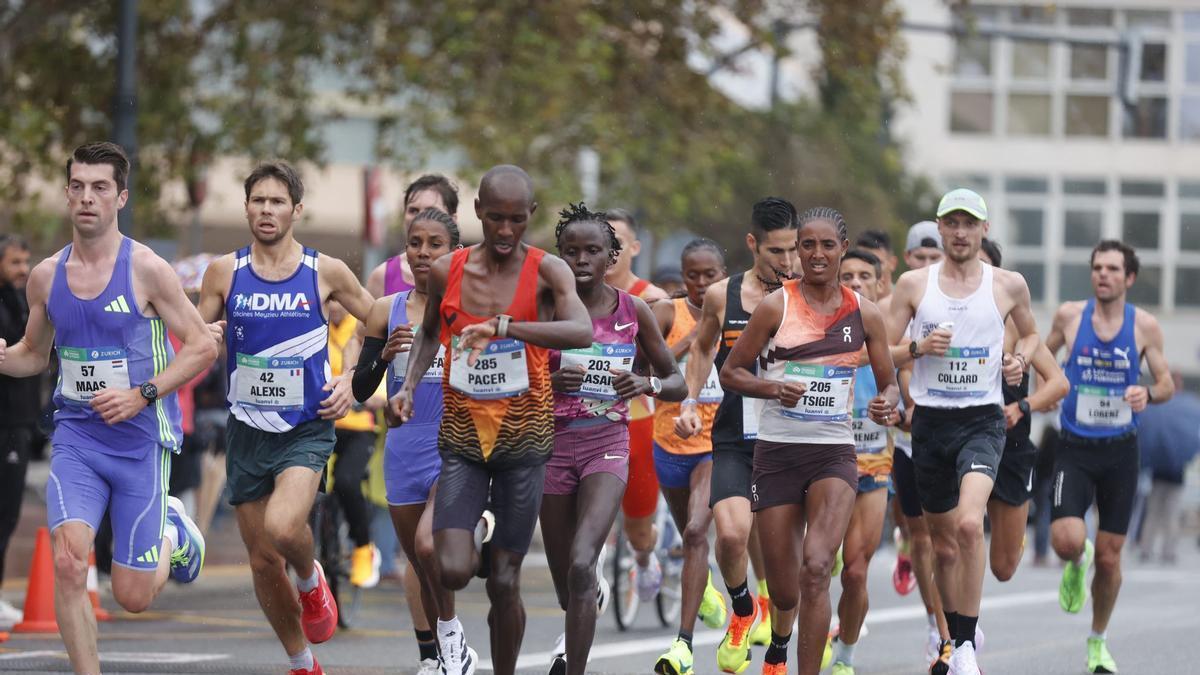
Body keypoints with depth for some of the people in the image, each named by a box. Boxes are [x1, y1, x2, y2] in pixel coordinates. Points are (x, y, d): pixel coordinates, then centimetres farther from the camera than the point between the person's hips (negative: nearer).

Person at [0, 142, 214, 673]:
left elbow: (203, 346, -6)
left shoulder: (146, 270, -10)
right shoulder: (46, 276, 3)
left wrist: (141, 395, -17)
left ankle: (173, 535, 36)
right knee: (68, 562, -21)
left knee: (132, 595, 2)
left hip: (141, 438, -3)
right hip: (75, 435, 3)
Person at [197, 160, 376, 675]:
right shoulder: (225, 272, 2)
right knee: (263, 563, 6)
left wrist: (352, 381, -2)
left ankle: (311, 580, 5)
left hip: (307, 428, -3)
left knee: (283, 527, -29)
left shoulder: (325, 273, -2)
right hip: (247, 432, 3)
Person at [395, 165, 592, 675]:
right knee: (452, 570, -15)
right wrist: (409, 385, 3)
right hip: (462, 436, 1)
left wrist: (502, 326, -38)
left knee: (505, 581, 1)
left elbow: (582, 332, -28)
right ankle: (448, 623, 20)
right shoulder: (447, 270, 1)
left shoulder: (546, 272, -8)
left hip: (524, 438, -1)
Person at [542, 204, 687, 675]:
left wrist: (650, 384, -14)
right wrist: (550, 382, -20)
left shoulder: (634, 312, 0)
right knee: (564, 577, 10)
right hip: (554, 442, 1)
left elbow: (678, 384, 9)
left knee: (580, 565, -22)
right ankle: (576, 633, 44)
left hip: (608, 445, -1)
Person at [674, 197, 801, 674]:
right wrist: (688, 403, 11)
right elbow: (702, 347, 21)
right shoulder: (721, 296, 1)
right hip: (734, 440, 0)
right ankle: (744, 610, 7)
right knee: (732, 532, -22)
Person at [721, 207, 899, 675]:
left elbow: (888, 382, 14)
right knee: (783, 591, 4)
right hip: (777, 452, 0)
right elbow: (730, 372, 2)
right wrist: (772, 388, -16)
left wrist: (887, 404, -9)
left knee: (816, 570, -22)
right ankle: (781, 636, 41)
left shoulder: (864, 314, 4)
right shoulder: (776, 306, -3)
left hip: (834, 452, 0)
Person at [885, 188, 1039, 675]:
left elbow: (1030, 333, 22)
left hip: (983, 420, -2)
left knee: (969, 524, -25)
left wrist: (1021, 358, 1)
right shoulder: (914, 284, 4)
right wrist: (918, 347, -13)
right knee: (944, 544, 10)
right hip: (930, 420, 2)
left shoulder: (1009, 285, 3)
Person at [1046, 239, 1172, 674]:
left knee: (1109, 556, 6)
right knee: (1067, 541, -21)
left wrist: (1148, 393, -19)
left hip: (1120, 451, 1)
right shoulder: (1070, 315, -3)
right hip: (1074, 447, -1)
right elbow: (1044, 355, 16)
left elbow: (1167, 383, 2)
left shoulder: (1144, 325, -4)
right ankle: (1076, 566, 18)